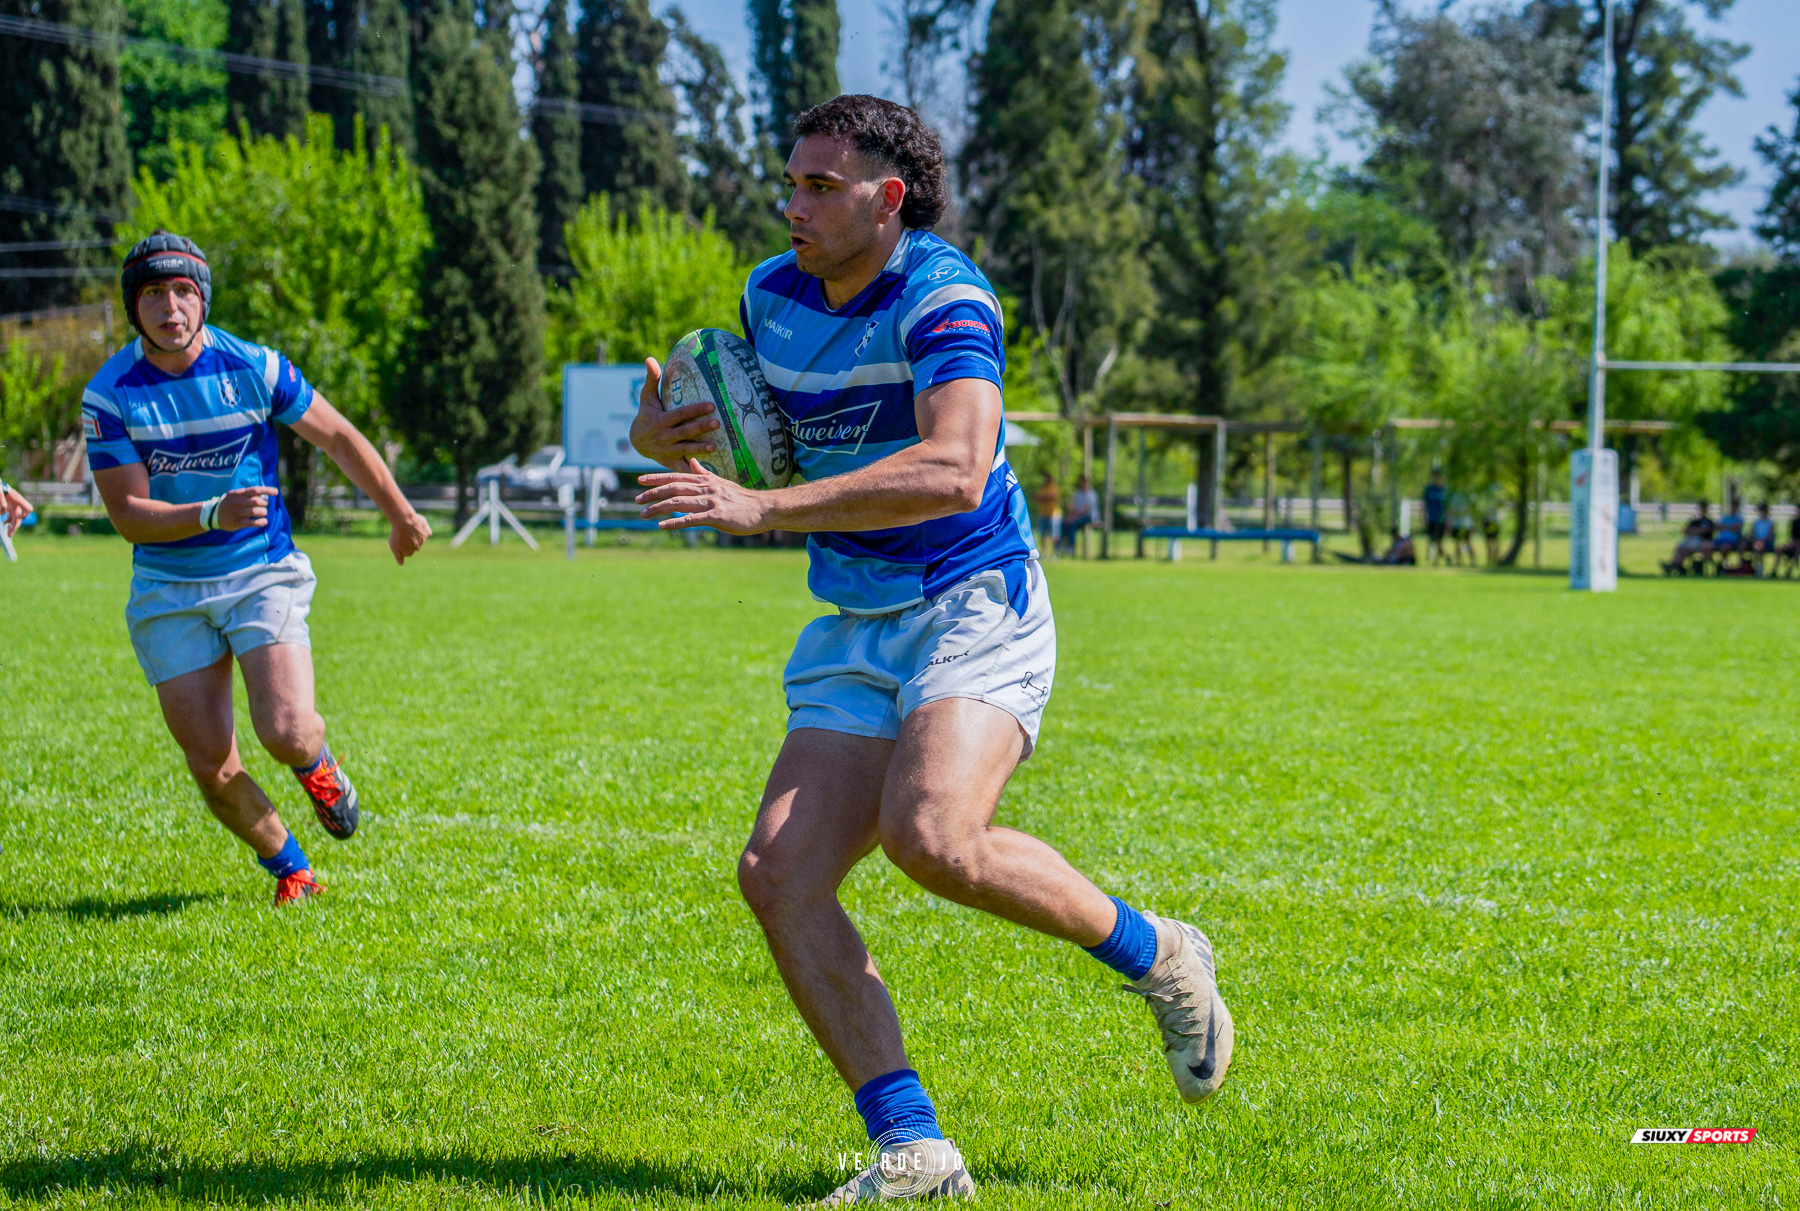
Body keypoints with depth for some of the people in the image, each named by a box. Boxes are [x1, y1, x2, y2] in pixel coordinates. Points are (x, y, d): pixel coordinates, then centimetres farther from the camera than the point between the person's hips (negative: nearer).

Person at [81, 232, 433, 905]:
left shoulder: (253, 368, -8)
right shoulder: (109, 394, -9)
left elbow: (338, 438, 7)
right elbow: (128, 514, -12)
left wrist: (400, 515, 16)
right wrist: (213, 514, -28)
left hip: (263, 575, -1)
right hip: (170, 591, 1)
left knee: (285, 732, -19)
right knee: (210, 764, -5)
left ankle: (316, 765, 19)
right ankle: (290, 868, 21)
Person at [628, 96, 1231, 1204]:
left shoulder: (944, 299, -15)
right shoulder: (772, 295, 9)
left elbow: (953, 471, -31)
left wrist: (766, 510, -35)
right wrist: (664, 437, 2)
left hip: (975, 613, -7)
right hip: (854, 639, 7)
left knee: (933, 837, -30)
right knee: (779, 875, -12)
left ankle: (1156, 956, -3)